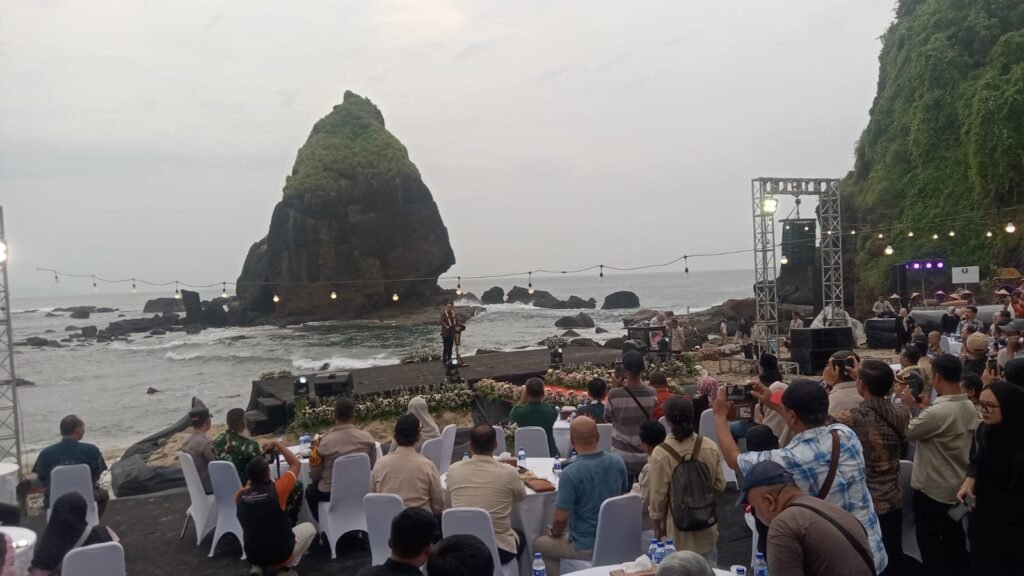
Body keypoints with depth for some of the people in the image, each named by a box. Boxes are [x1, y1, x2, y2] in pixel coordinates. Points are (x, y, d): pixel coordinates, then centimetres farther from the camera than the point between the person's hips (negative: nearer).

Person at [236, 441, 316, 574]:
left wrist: (261, 457, 12)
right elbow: (296, 464, -8)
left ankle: (258, 567, 16)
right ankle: (287, 567, 7)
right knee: (309, 527, 21)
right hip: (280, 555, -4)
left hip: (252, 556, 4)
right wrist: (277, 444, -1)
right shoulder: (276, 490, -23)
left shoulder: (240, 496, -11)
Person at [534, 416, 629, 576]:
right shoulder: (617, 462, -8)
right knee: (567, 532, 34)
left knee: (539, 544, 21)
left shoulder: (570, 473, -26)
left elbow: (560, 518, -22)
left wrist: (555, 533, 1)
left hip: (587, 548, -6)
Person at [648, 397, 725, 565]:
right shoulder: (710, 447, -10)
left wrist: (657, 525, 5)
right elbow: (720, 486, 1)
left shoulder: (661, 453, -19)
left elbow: (658, 495, -11)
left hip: (678, 528, -3)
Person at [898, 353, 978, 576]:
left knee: (929, 538, 9)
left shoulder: (937, 412, -32)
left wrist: (907, 405, -5)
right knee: (954, 535, 22)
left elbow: (907, 433, -18)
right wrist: (928, 409, 8)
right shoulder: (970, 407, -4)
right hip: (959, 486, 8)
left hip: (932, 488, -8)